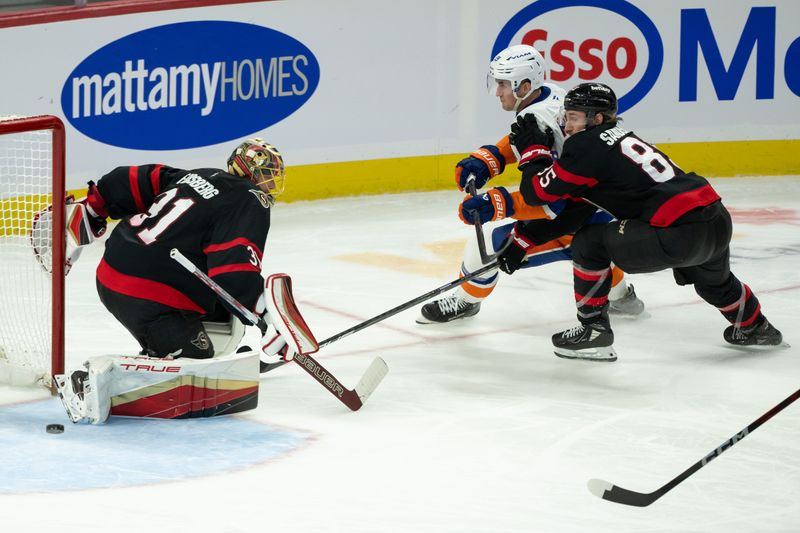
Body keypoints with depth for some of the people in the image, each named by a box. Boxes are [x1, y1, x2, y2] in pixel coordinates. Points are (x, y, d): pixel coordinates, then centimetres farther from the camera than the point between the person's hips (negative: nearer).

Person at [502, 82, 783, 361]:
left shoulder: (587, 146, -4)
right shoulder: (619, 137, 23)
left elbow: (539, 191, -1)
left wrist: (532, 149, 15)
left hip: (679, 233, -9)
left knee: (589, 243, 2)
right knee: (712, 277, 40)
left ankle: (594, 330, 8)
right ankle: (753, 327, 63)